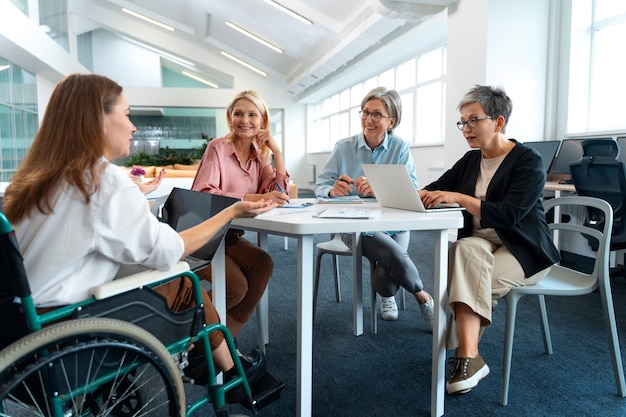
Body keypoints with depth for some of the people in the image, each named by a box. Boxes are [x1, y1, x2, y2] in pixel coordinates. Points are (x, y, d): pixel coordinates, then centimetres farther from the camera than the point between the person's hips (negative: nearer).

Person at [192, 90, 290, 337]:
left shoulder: (259, 156, 8)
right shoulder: (218, 147, -10)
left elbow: (280, 195, -2)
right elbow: (202, 194, -24)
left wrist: (276, 150, -6)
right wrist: (253, 198, -33)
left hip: (231, 236, 6)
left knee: (263, 265, -23)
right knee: (236, 285, -26)